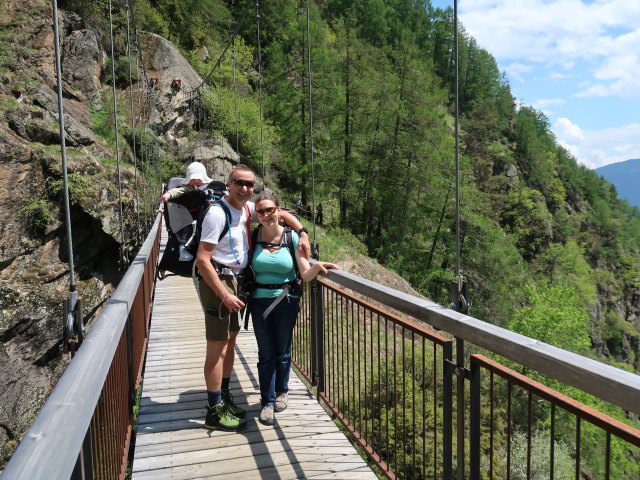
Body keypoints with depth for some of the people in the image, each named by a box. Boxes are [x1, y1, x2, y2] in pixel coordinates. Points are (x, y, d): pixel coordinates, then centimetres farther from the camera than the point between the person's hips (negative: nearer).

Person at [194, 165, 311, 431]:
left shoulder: (248, 208, 5)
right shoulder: (218, 213, -19)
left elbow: (280, 213, 19)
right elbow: (202, 259, -22)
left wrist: (303, 233, 2)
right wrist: (224, 294, -22)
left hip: (235, 279, 9)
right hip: (217, 281, -9)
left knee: (230, 340, 15)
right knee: (217, 345, -4)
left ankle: (224, 398, 28)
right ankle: (214, 411, 7)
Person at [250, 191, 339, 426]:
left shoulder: (292, 237, -9)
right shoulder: (253, 236, -5)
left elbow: (306, 275, -11)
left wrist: (317, 266, -30)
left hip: (286, 301, -1)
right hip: (260, 301, 1)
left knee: (282, 351, 13)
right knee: (265, 354, 6)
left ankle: (281, 391, 38)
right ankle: (267, 401, 22)